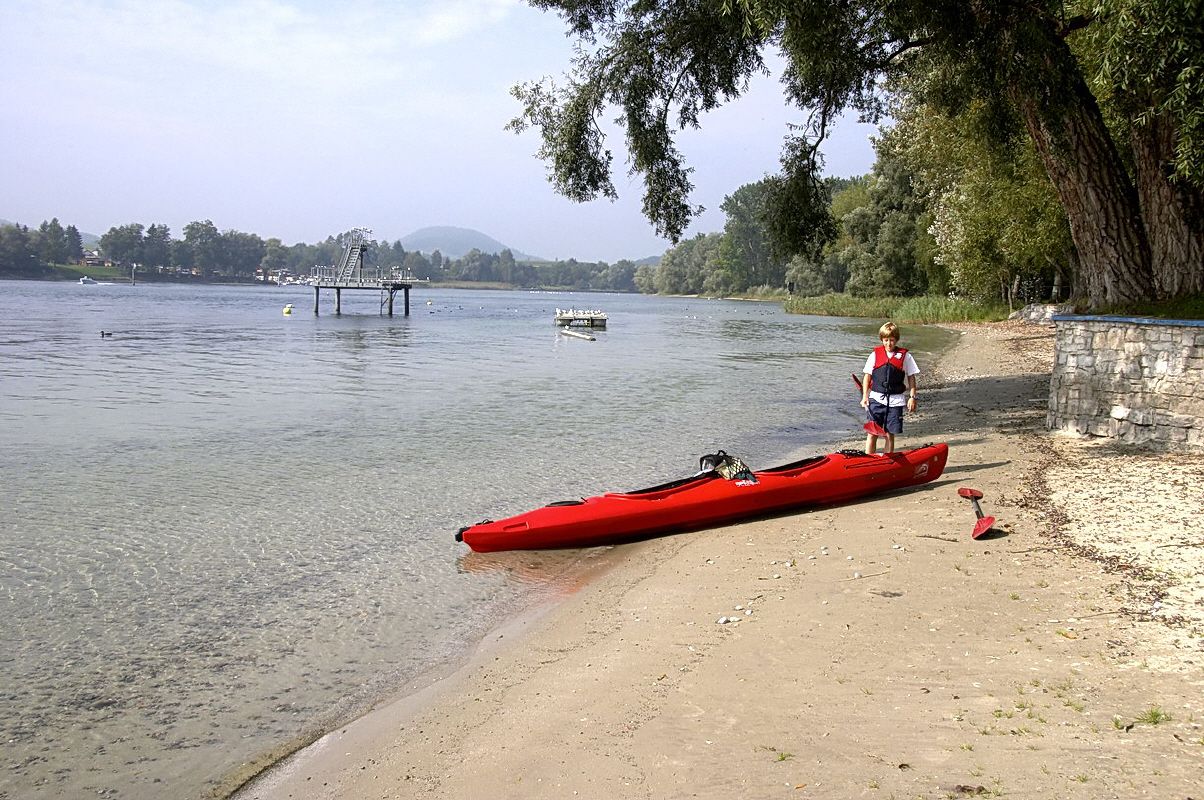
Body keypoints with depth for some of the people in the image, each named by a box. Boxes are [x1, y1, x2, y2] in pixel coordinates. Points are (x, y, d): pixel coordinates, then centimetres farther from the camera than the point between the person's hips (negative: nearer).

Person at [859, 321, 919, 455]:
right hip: (876, 398, 0)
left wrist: (912, 397, -1)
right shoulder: (875, 355, 4)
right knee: (872, 433, -1)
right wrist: (865, 396, 0)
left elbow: (911, 378, 6)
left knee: (890, 434, 5)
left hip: (895, 401, 0)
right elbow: (867, 376, 8)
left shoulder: (905, 356, 3)